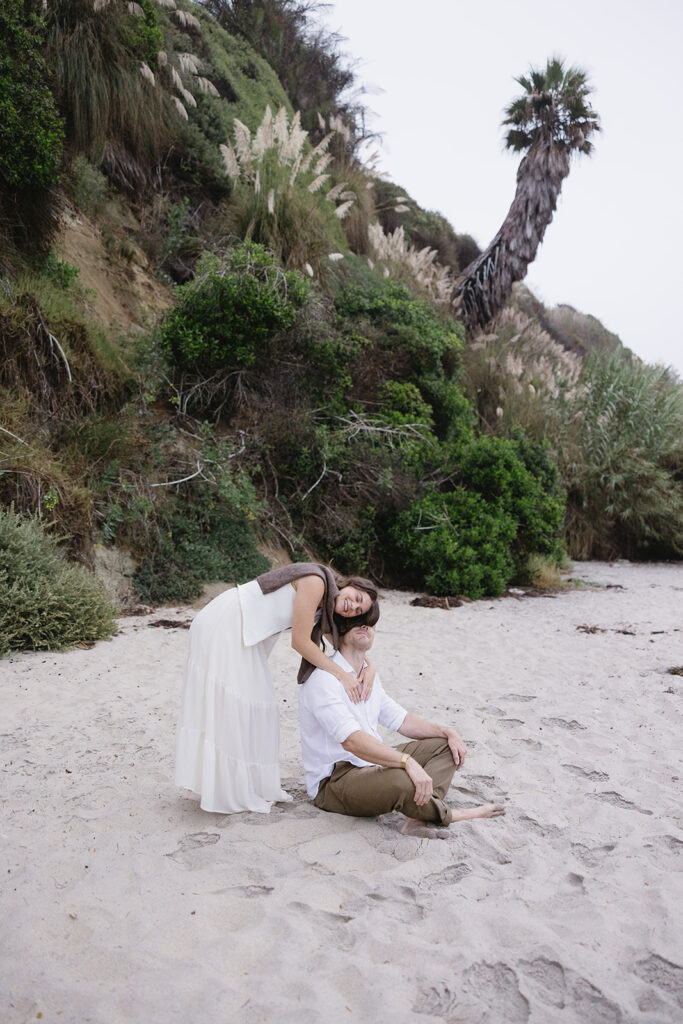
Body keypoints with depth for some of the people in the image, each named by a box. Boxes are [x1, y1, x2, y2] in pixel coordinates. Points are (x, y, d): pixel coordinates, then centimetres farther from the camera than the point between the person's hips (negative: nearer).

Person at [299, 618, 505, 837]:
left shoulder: (369, 675, 12)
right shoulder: (322, 679, -19)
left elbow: (400, 720, 17)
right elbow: (351, 741, -31)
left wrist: (448, 733, 3)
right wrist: (408, 762, -40)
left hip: (370, 766, 10)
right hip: (333, 782, -10)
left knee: (444, 746, 4)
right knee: (402, 781, -37)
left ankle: (419, 817, -21)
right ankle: (446, 815, -5)